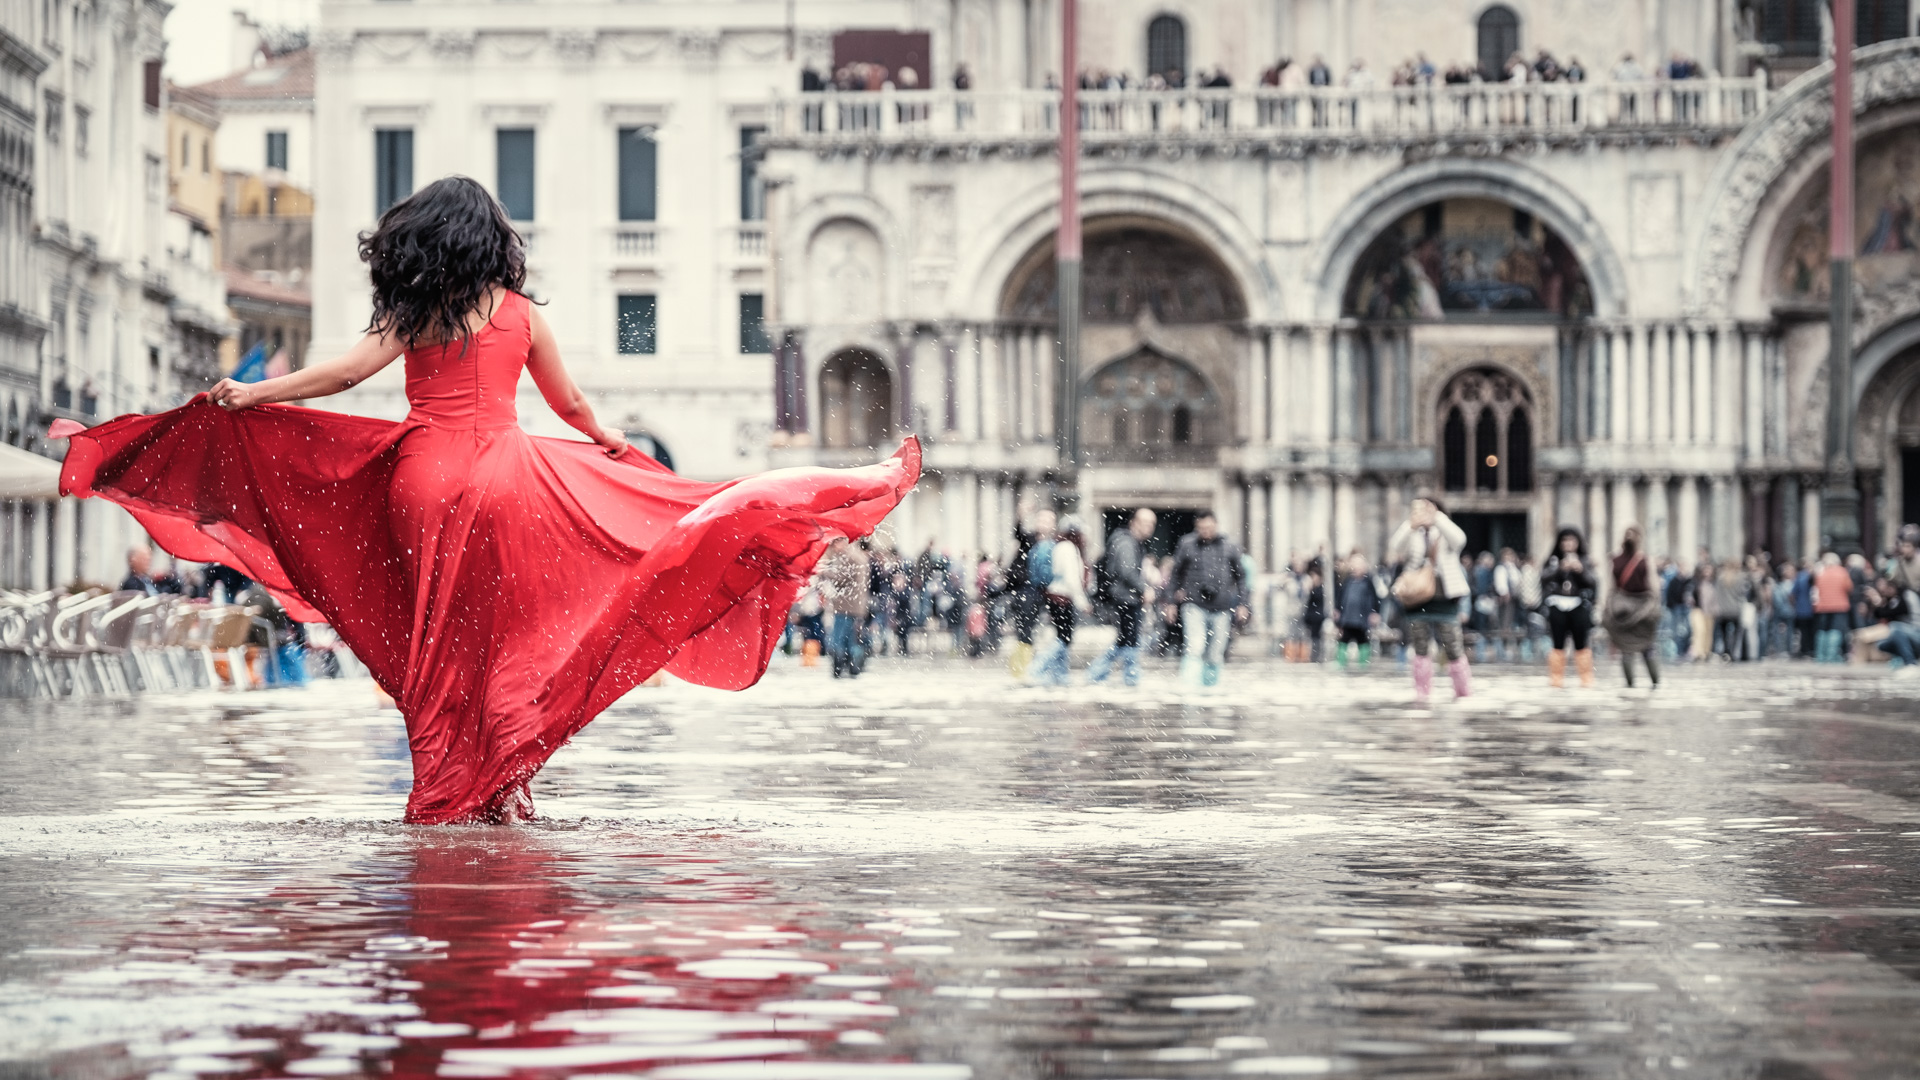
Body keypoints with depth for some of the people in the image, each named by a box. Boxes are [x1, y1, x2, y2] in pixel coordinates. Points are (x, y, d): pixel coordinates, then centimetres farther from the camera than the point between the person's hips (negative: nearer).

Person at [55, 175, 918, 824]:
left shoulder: (417, 314, -2)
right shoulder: (520, 312, 6)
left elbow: (347, 371, -9)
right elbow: (569, 402, 16)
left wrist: (250, 394, -2)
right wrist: (610, 446, 36)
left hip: (427, 473, -1)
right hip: (509, 471, 2)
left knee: (436, 637, 5)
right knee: (507, 633, 8)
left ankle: (451, 791, 5)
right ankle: (503, 787, 5)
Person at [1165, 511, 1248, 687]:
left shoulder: (1228, 547, 6)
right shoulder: (1187, 545, 2)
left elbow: (1240, 576, 14)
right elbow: (1176, 573, 10)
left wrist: (1242, 604, 9)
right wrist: (1172, 601, 8)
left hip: (1221, 607, 2)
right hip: (1194, 605, -2)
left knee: (1215, 653, 9)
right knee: (1194, 648, -16)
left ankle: (1210, 685, 24)